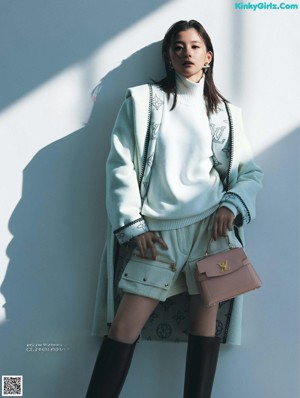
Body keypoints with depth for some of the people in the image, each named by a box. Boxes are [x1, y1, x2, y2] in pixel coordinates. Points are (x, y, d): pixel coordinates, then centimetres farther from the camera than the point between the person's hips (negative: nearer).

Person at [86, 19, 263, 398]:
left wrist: (232, 205, -7)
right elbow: (120, 165, 1)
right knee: (124, 327, -5)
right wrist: (133, 226, -5)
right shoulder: (142, 100, 7)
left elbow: (251, 172, 13)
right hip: (157, 231, -1)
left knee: (205, 320, 2)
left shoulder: (226, 112, 13)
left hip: (209, 227, 2)